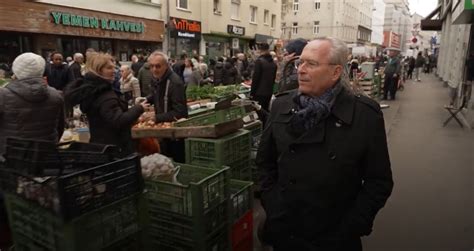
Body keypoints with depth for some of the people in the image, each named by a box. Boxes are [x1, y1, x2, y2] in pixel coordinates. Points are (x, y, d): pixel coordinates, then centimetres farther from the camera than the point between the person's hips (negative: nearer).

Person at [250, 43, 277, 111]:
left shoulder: (259, 61, -13)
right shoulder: (273, 63, 8)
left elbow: (255, 78, -13)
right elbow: (274, 77, 14)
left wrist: (252, 93, -8)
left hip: (259, 92, -6)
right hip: (269, 92, 7)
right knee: (265, 110, 15)